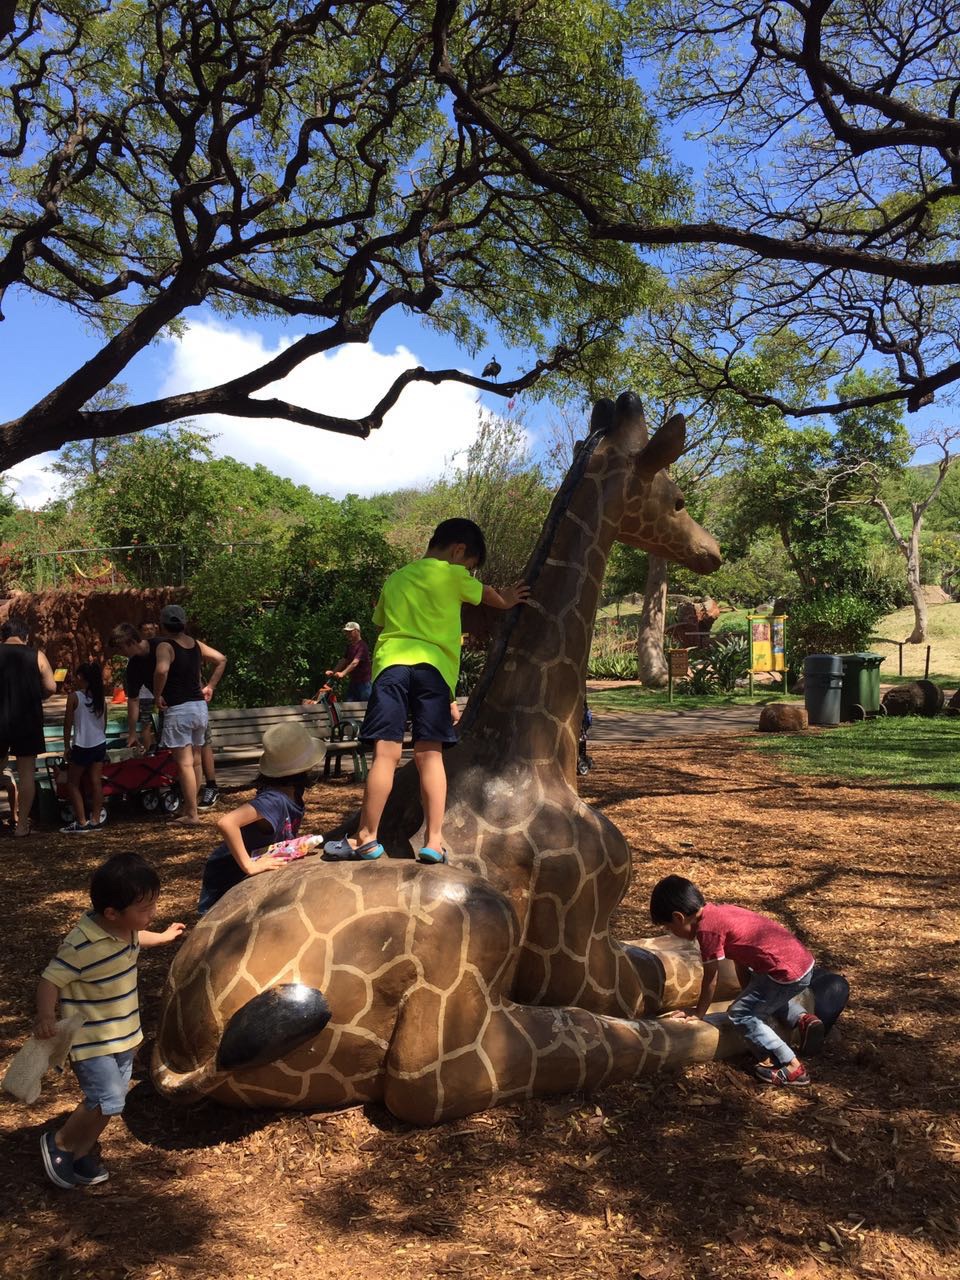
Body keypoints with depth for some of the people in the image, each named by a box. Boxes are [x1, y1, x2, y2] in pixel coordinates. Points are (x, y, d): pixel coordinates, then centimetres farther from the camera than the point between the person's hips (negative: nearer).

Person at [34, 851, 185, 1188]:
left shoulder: (124, 928, -4)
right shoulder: (82, 945, -29)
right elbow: (51, 980, -23)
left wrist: (164, 937, 37)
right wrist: (45, 1016, -40)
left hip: (123, 1034, 8)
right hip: (91, 1040, -8)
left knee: (111, 1099, 15)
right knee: (108, 1101, -12)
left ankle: (82, 1153, 36)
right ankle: (58, 1143, 13)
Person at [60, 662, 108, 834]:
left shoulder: (74, 697, -10)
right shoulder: (101, 698, 4)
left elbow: (68, 724, -7)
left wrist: (66, 746, 2)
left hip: (81, 746, -5)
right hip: (100, 744, 5)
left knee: (72, 783, 5)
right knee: (96, 782, 7)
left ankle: (81, 822, 0)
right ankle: (95, 819, 9)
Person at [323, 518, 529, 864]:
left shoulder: (395, 579, 26)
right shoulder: (451, 574, 13)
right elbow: (491, 596, 31)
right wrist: (507, 600, 52)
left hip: (390, 662, 2)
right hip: (432, 666, -2)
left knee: (386, 753, -3)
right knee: (429, 754, 0)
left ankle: (366, 839, -2)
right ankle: (434, 841, 1)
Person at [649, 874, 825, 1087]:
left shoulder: (707, 928, -14)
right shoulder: (718, 910, 13)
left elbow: (711, 981, -5)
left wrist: (697, 1014, 8)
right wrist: (748, 994, 31)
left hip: (788, 973, -10)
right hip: (803, 960, 10)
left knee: (740, 1015, -1)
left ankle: (792, 1068, -1)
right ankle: (803, 1019, 16)